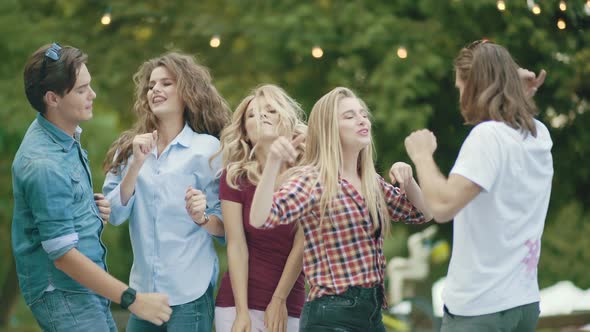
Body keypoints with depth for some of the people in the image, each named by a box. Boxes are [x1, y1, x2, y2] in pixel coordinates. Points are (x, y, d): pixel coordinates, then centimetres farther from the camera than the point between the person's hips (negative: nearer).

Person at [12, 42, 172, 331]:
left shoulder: (67, 136, 6)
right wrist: (131, 299, -24)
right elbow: (63, 255, -24)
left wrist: (92, 208, 3)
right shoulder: (43, 164, -24)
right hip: (63, 293, -9)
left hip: (89, 286, 9)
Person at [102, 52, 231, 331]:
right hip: (142, 288, 4)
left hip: (190, 292, -4)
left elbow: (225, 225, -3)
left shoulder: (208, 148, -4)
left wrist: (201, 217, -22)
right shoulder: (128, 148, 7)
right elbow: (115, 215, -2)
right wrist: (137, 163, -12)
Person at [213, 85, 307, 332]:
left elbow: (300, 246, -3)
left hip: (289, 306, 0)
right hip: (238, 301, 0)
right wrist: (242, 312, -13)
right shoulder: (235, 177, -1)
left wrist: (279, 301, -8)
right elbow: (236, 246, -6)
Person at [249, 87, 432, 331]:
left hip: (373, 310, 7)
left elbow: (420, 213, 23)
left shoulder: (372, 182, 12)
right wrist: (273, 162, -37)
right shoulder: (313, 180, -10)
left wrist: (407, 181, 4)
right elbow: (259, 219, -24)